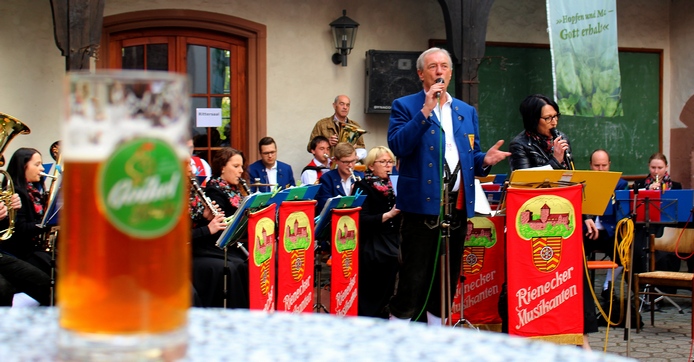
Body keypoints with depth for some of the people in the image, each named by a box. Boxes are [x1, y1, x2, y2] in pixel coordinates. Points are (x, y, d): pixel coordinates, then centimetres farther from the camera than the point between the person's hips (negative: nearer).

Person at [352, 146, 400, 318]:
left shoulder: (394, 185, 17)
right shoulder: (363, 187, 1)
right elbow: (363, 220, -13)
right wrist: (389, 214, -20)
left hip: (392, 240, 5)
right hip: (371, 241, -5)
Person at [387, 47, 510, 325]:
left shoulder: (467, 112, 16)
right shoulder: (405, 107, 1)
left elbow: (471, 156, 18)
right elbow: (398, 146, -15)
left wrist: (484, 160, -4)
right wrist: (425, 111, -19)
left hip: (459, 206, 5)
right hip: (422, 205, -5)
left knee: (448, 280, 11)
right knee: (413, 279, -5)